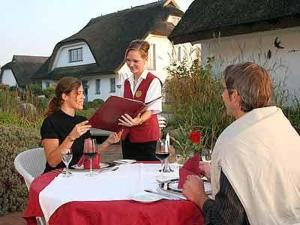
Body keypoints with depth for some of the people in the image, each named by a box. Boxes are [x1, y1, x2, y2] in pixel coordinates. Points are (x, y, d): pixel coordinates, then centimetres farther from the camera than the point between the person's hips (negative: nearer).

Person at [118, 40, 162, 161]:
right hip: (127, 135, 6)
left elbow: (151, 109, -17)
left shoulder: (153, 81, -7)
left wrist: (138, 121, -35)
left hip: (146, 135, -6)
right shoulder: (126, 83, 13)